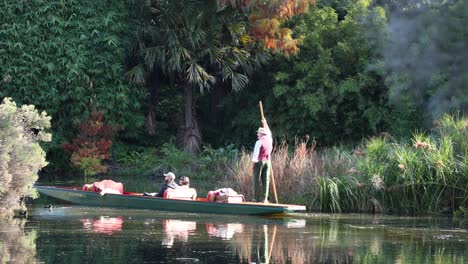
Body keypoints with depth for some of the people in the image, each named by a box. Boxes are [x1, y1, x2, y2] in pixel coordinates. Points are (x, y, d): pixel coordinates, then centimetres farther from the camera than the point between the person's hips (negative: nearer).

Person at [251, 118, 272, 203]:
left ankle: (257, 198, -2)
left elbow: (255, 154, -13)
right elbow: (269, 133, 29)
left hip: (259, 161, -6)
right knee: (266, 180, 3)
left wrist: (253, 164, -7)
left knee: (257, 180, -1)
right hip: (268, 161, 6)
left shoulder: (259, 142, -11)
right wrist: (265, 124, 40)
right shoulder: (269, 140, 7)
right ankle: (264, 198, -1)